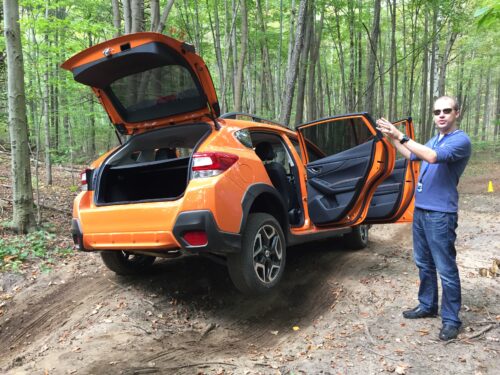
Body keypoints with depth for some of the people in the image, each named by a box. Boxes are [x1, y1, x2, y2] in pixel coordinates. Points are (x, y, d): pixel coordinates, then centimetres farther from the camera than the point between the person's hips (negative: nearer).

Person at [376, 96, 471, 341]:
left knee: (446, 269, 0)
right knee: (423, 263, 17)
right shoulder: (434, 140, 15)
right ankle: (427, 306, 32)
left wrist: (401, 136, -29)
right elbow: (411, 155, 31)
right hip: (420, 210, 9)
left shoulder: (460, 140, -12)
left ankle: (451, 319, 12)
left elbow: (433, 156, -30)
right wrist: (391, 137, 21)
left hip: (441, 214, -8)